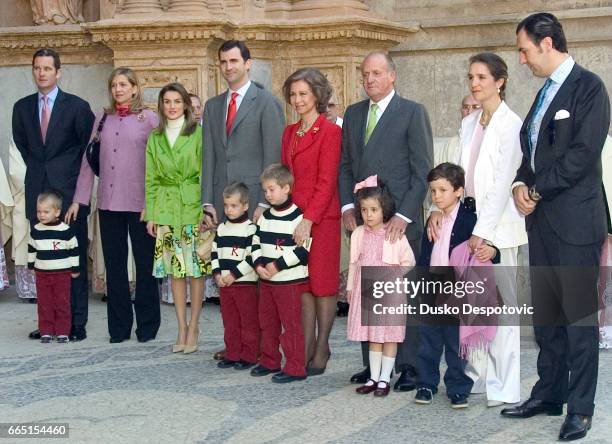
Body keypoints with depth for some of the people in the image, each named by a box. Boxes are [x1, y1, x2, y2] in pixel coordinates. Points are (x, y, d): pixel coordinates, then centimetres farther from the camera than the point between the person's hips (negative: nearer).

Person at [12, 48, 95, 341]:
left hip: (69, 192, -4)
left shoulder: (77, 107, -2)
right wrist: (38, 170, 15)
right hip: (38, 192, 4)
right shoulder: (22, 107, 11)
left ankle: (76, 324, 2)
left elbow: (90, 145, 3)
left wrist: (74, 176, 3)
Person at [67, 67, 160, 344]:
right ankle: (119, 326, 15)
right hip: (108, 203, 3)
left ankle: (147, 325, 15)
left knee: (145, 264, 4)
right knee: (114, 264, 7)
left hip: (139, 204, -3)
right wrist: (79, 199, 5)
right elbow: (88, 161, 10)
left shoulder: (148, 119, 0)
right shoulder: (102, 119, 10)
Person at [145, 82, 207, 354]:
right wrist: (150, 214, 6)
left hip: (194, 207, -4)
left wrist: (207, 209, -11)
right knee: (174, 270, 7)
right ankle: (182, 328, 14)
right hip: (166, 210, 4)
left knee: (196, 268, -1)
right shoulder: (155, 138, 10)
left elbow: (206, 174, -4)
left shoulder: (198, 133, -2)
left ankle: (193, 327, 9)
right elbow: (151, 179, 11)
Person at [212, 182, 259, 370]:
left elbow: (252, 257, -15)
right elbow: (215, 252, 15)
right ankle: (232, 355, 19)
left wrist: (234, 275, -16)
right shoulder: (221, 229, 11)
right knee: (230, 323, 12)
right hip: (224, 284, 6)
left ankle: (249, 356, 7)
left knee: (249, 322, 1)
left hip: (246, 283, -6)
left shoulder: (250, 229, -9)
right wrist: (217, 273, 0)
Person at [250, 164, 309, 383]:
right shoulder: (265, 217, 11)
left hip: (291, 281, -8)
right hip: (266, 281, 8)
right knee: (267, 324, 16)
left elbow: (303, 249, -19)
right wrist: (259, 265, -4)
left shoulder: (297, 216, -13)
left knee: (291, 325, -4)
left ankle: (295, 368, 1)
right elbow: (256, 243, 14)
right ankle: (269, 361, 28)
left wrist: (278, 265, -18)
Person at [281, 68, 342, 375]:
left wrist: (309, 219, -18)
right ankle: (307, 348, 12)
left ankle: (321, 350, 9)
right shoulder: (289, 133, 15)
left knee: (322, 284, 0)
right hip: (293, 216, 6)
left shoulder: (330, 132, -7)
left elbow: (327, 182, -12)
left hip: (321, 219, -6)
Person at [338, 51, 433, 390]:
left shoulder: (412, 113, -2)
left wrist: (404, 215, -12)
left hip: (400, 221, -5)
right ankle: (372, 364, 12)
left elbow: (422, 170, -6)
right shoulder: (353, 114, 15)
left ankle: (409, 366, 4)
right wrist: (348, 206, 3)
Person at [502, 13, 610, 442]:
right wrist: (521, 184, 1)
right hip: (542, 220, 8)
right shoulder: (546, 91, 17)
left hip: (575, 221, -8)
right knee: (546, 314, 13)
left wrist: (537, 191, -12)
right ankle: (549, 394, 24)